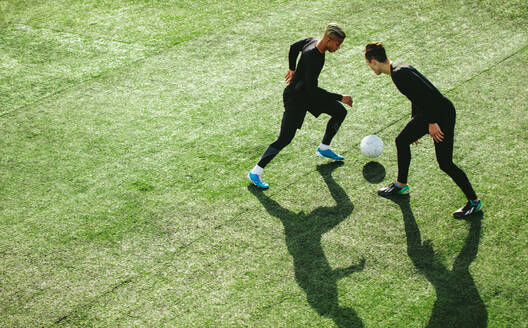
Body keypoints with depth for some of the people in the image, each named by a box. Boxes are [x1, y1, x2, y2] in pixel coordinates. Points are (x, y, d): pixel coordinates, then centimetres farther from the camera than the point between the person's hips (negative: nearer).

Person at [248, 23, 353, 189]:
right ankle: (255, 172, 4)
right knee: (285, 139, -8)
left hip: (308, 93, 10)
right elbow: (312, 89, -31)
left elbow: (293, 47, 13)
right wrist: (340, 98, -25)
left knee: (340, 112, 13)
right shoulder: (313, 57, -32)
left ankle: (323, 148, 32)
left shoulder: (313, 41, -6)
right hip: (295, 98, -9)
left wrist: (292, 69, 29)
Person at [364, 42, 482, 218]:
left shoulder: (400, 73, -22)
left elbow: (428, 94, -28)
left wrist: (432, 123, -23)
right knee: (402, 141, 19)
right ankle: (401, 185, 36)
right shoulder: (398, 69, 11)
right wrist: (414, 126, 30)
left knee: (445, 164, -6)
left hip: (442, 114, -11)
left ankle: (474, 201, 8)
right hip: (427, 113, 11)